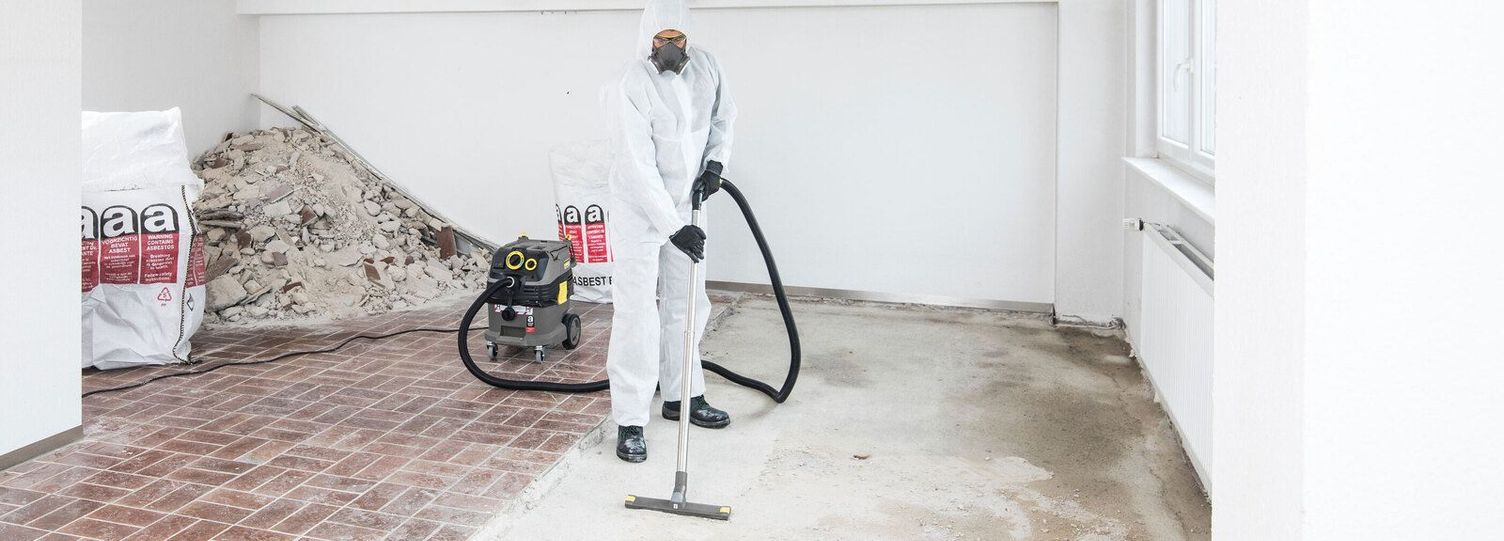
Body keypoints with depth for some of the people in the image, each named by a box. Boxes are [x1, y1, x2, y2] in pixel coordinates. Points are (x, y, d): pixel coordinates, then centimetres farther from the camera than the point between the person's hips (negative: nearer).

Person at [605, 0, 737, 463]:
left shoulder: (706, 67, -6)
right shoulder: (634, 86, -24)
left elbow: (723, 116, 14)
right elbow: (640, 169, -27)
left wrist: (715, 162, -3)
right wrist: (674, 228, -31)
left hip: (683, 203, 6)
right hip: (640, 208, -6)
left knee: (686, 303, 14)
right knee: (637, 312, -8)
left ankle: (682, 397, 30)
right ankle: (630, 422, -2)